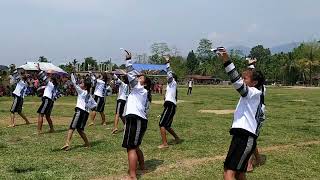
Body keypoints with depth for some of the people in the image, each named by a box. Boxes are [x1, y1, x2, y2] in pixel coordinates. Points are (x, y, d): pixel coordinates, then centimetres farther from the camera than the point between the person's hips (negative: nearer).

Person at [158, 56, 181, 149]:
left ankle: (165, 143, -13)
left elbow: (170, 74, -16)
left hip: (170, 106, -10)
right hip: (170, 106, 10)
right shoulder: (171, 85, 25)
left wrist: (168, 62, -12)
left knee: (162, 124, -12)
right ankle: (177, 138, 32)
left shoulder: (173, 82, 0)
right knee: (167, 126, 19)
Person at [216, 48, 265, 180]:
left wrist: (226, 60, -31)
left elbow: (237, 82, -25)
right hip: (246, 138, 10)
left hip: (244, 138, -10)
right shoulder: (256, 96, 22)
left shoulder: (254, 93, -7)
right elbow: (260, 117, 26)